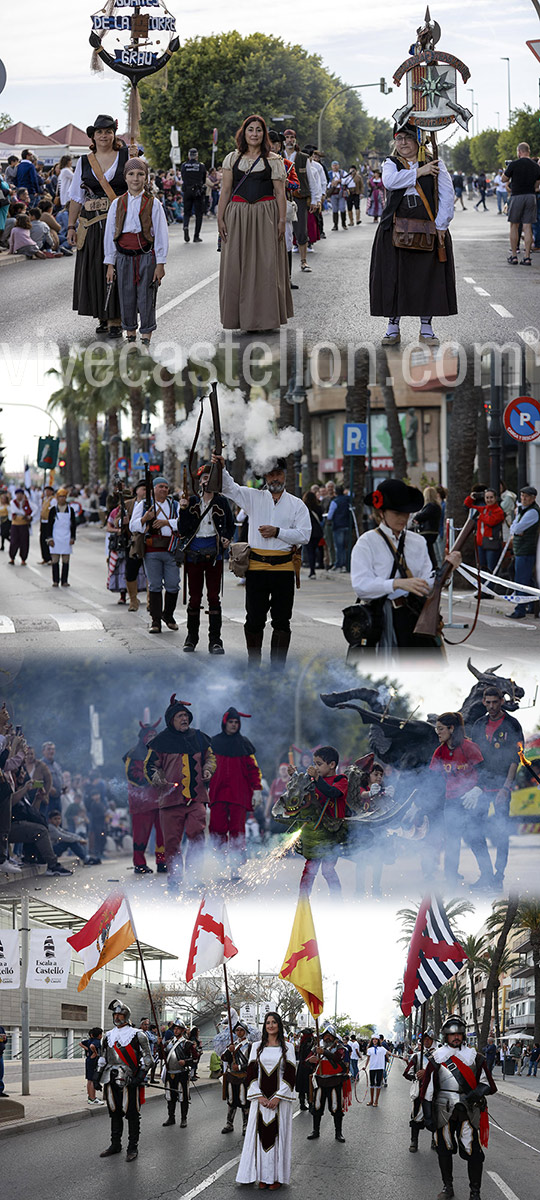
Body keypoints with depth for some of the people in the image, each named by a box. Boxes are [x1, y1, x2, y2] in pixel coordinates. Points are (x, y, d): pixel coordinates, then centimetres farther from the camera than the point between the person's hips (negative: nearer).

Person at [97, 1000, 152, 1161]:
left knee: (132, 1114, -3)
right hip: (112, 1081, 6)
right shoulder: (108, 1036, 16)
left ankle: (133, 1148, 3)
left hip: (130, 1081, -6)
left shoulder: (137, 1035, -1)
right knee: (115, 1113, 11)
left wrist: (140, 1075, -12)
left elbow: (147, 1057, -2)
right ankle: (115, 1145, 21)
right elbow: (102, 1057, 26)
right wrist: (99, 1075, 18)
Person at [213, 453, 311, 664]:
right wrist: (221, 468, -17)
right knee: (254, 620, 3)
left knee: (281, 621, 2)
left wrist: (277, 532, -11)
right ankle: (253, 664, 14)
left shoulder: (297, 504, 7)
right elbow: (229, 487, 2)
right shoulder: (253, 497, 10)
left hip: (284, 568, 0)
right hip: (257, 567, 0)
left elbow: (304, 535, -1)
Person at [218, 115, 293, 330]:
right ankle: (241, 315, 7)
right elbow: (225, 191, 9)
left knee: (266, 265, -3)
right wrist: (220, 218, 1)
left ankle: (265, 316, 4)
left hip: (265, 216, -2)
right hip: (237, 216, 2)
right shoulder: (232, 159, 10)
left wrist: (282, 220, -6)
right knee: (236, 266, 0)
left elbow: (280, 193, 3)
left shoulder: (273, 161, 5)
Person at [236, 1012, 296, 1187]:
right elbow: (251, 1073, 5)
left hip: (280, 1097, -2)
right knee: (261, 1133, 0)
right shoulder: (257, 1046, 8)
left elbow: (290, 1074, -2)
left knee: (278, 1133, -2)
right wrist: (259, 1097, -7)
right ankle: (263, 1176, 5)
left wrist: (278, 1097, -11)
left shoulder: (287, 1047, 2)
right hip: (260, 1097, 2)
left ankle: (277, 1176, 3)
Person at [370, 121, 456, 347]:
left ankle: (426, 327, 9)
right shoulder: (391, 164, 8)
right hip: (396, 231, 0)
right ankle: (393, 327, 8)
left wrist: (441, 225, -9)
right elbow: (389, 181, -15)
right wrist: (418, 172, -14)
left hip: (427, 230, 0)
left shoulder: (435, 164, 6)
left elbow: (447, 195, 0)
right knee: (393, 276, -1)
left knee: (428, 276, 0)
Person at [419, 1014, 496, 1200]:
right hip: (444, 1111, 0)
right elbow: (427, 1089, 4)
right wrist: (428, 1115, 0)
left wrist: (479, 1091, -12)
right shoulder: (437, 1058, 3)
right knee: (444, 1150, 8)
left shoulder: (474, 1057, 5)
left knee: (474, 1152, -6)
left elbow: (487, 1083, 11)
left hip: (468, 1111, 0)